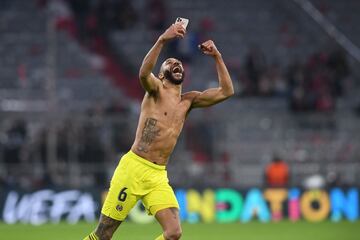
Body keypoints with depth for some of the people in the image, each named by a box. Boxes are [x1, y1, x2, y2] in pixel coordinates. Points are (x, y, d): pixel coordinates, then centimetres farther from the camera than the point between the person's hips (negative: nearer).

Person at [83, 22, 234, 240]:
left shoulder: (188, 101, 15)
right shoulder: (156, 91, 0)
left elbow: (226, 91, 11)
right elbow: (144, 74, -24)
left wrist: (217, 57, 5)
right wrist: (162, 40, -33)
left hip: (158, 176, 5)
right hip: (133, 167, -5)